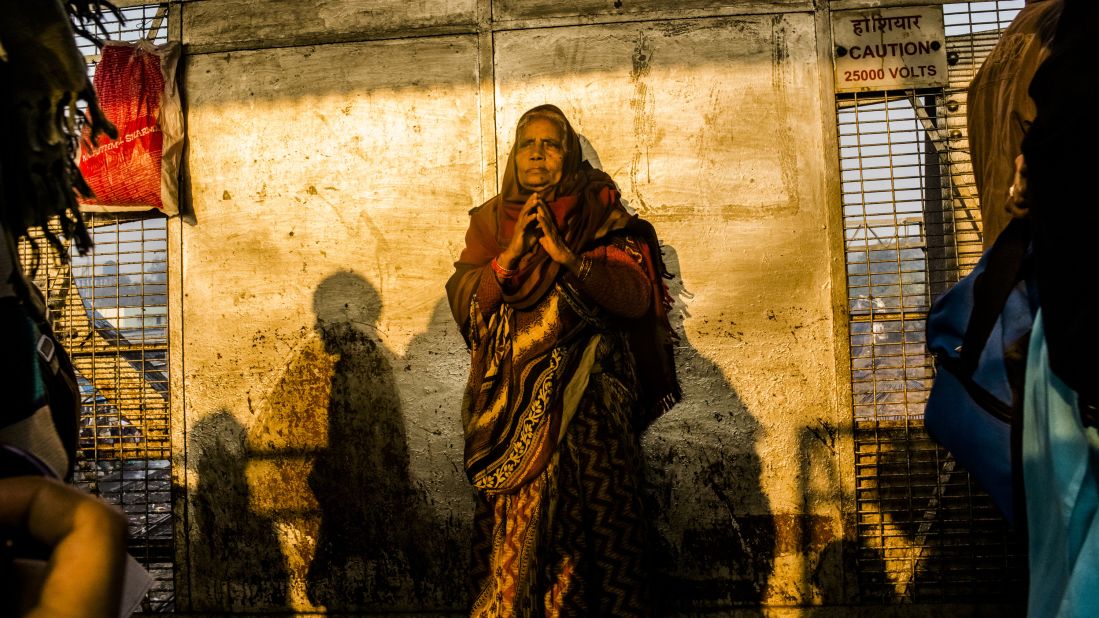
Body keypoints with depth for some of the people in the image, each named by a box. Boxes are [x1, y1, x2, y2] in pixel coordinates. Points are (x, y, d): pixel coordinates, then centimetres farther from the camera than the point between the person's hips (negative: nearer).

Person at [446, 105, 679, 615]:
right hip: (511, 398, 2)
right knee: (512, 522, -4)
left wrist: (566, 256, -15)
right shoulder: (489, 219, 15)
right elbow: (460, 300, 4)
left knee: (588, 512, -8)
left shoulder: (601, 216, 8)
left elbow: (637, 296, -5)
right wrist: (510, 254, -10)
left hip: (585, 396, -2)